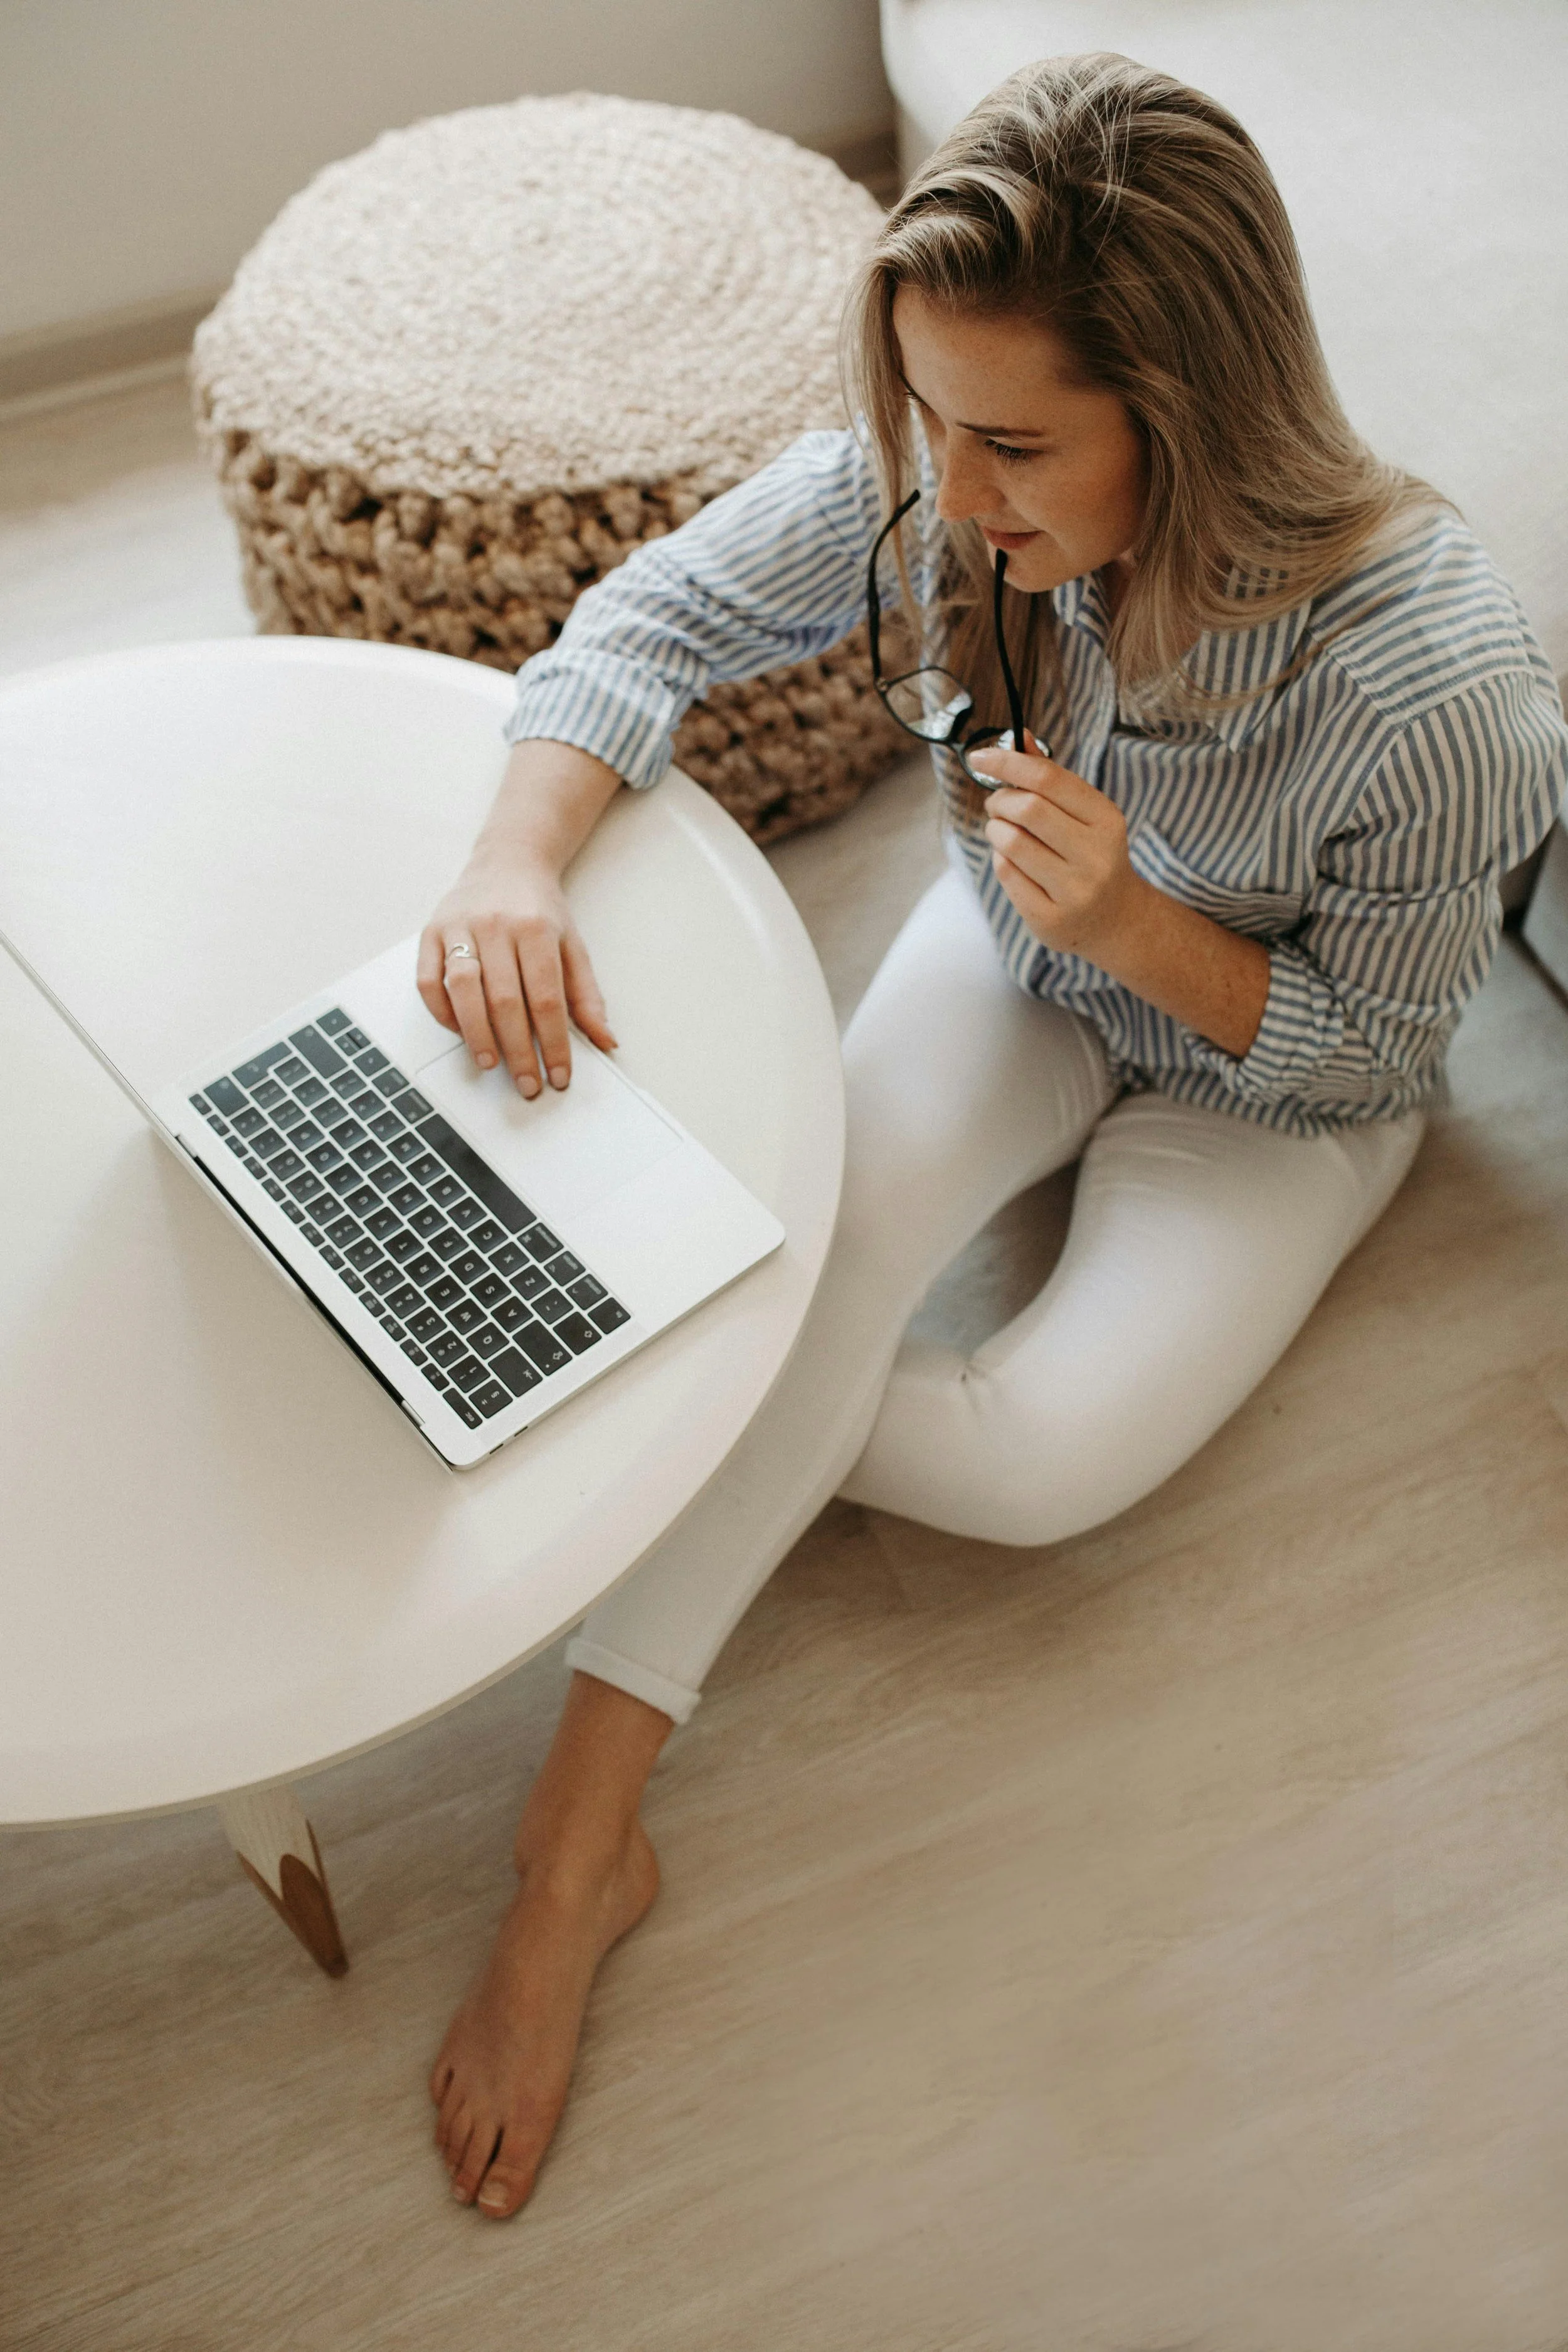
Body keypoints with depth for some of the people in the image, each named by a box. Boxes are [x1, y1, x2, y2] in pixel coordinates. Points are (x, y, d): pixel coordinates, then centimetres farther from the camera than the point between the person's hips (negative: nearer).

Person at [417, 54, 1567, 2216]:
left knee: (1038, 1464, -22)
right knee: (818, 1236, -25)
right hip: (1020, 960, 3)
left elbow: (1369, 1039, -19)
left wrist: (1132, 924, -37)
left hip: (1270, 1090, -2)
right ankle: (579, 1844, -16)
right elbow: (655, 619, -16)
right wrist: (518, 858, -36)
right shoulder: (939, 478, -26)